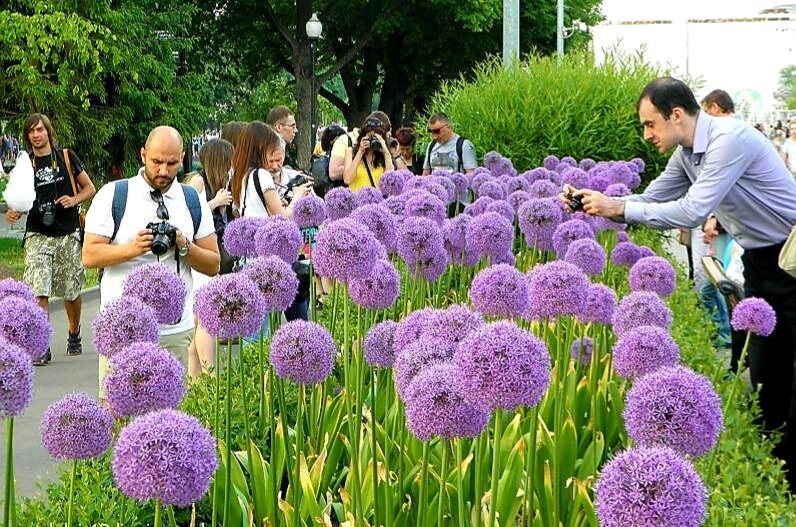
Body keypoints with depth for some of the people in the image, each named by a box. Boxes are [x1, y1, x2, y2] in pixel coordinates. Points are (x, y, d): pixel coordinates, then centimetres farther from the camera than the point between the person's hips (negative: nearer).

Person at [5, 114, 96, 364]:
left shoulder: (66, 157, 3)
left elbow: (90, 188, 8)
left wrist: (74, 199, -12)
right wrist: (12, 213, -13)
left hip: (68, 234, 0)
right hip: (37, 235, 0)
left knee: (71, 292, 11)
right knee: (38, 291, -13)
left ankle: (74, 334, 34)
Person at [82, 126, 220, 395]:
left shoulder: (194, 201, 9)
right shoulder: (112, 195, 1)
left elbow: (213, 265, 9)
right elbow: (89, 256, -4)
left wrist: (184, 247, -9)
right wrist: (133, 248, -18)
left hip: (175, 330, 2)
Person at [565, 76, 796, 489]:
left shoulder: (729, 140, -25)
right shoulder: (686, 154, 4)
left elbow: (693, 212, -30)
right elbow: (650, 199, 10)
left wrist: (620, 209, -26)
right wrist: (597, 203, -5)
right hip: (759, 261, 9)